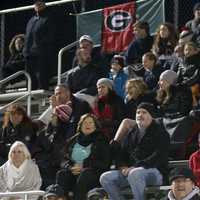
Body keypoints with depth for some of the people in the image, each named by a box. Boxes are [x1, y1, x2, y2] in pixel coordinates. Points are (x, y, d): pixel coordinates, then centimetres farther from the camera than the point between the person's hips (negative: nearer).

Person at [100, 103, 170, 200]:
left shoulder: (160, 132, 1)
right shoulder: (132, 133, 20)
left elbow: (158, 156, -13)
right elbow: (121, 153, 23)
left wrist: (137, 166, -21)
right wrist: (123, 167, 0)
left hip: (155, 171, -7)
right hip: (131, 170, 7)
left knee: (134, 174, -39)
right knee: (105, 178, -13)